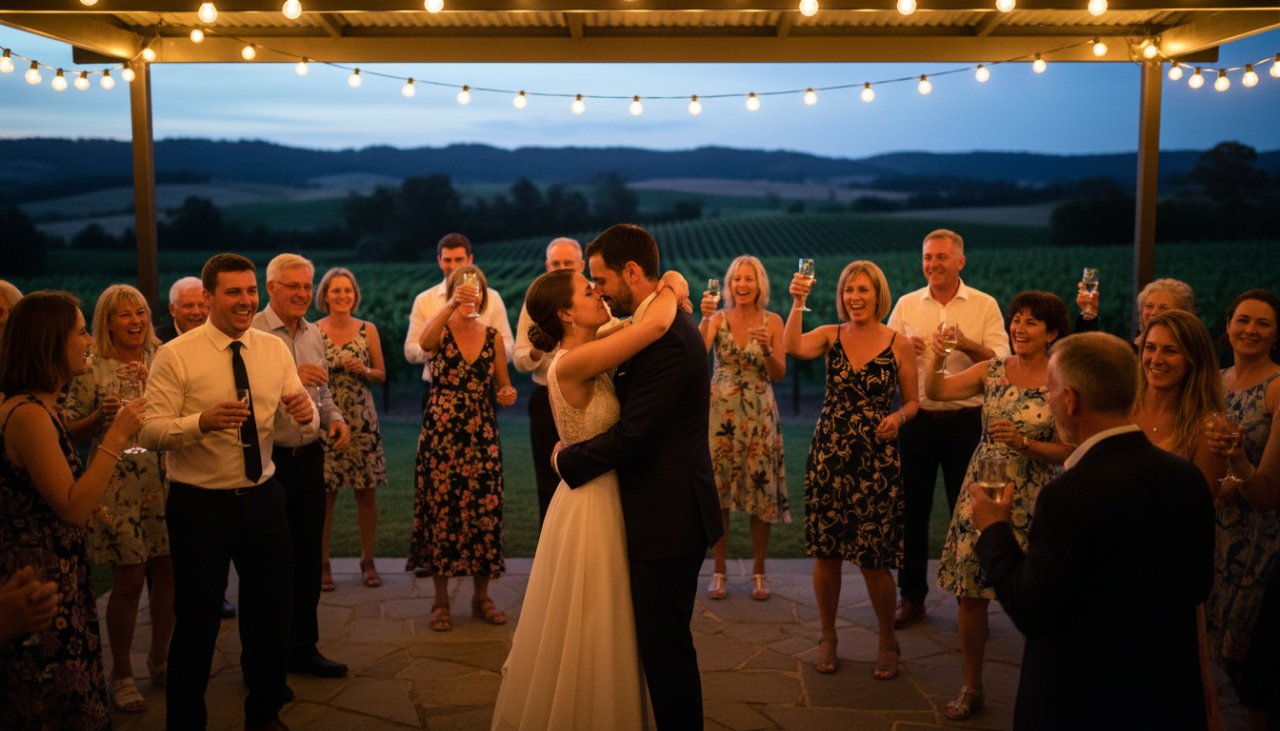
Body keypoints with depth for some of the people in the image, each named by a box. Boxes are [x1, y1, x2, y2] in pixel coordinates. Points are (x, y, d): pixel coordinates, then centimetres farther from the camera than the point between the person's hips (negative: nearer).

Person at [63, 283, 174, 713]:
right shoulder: (92, 370, -3)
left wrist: (154, 382, -17)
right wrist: (101, 415, -17)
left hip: (165, 481, 3)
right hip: (118, 487, -3)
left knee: (167, 575, 9)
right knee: (128, 581, 0)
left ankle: (160, 661, 28)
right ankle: (121, 675, 18)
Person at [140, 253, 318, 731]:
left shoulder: (274, 349, 2)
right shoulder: (175, 355, -10)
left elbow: (301, 428, -1)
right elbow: (150, 432, -16)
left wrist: (305, 414, -24)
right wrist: (202, 421, -33)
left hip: (263, 498, 4)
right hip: (199, 505, -4)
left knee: (273, 613, 15)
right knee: (197, 621, 7)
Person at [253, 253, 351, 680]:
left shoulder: (314, 334, 11)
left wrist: (335, 419, 1)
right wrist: (288, 380, -27)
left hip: (309, 457, 6)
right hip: (267, 460, -6)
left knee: (308, 557, 13)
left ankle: (302, 648, 26)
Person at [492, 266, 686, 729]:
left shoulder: (589, 356, 4)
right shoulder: (571, 363, -23)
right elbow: (656, 325, -32)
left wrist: (667, 295, -2)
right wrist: (672, 289, -12)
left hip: (603, 501, 9)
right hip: (589, 506, -9)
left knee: (597, 637, 23)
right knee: (581, 641, 8)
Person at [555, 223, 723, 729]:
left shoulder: (665, 337, -21)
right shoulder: (672, 325, 11)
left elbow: (632, 436, -24)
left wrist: (567, 461, -9)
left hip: (666, 518, -10)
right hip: (671, 511, 10)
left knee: (664, 646, 2)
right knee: (662, 642, 20)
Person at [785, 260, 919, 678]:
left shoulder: (899, 345, 0)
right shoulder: (831, 336, 3)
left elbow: (912, 402, 8)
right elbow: (794, 347, -17)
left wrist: (898, 417, -12)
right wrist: (798, 304, -26)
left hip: (876, 460, -2)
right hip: (828, 455, 2)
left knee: (873, 558, 0)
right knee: (826, 552, 7)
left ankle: (888, 642, 21)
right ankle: (827, 638, 25)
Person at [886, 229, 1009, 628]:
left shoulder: (985, 305, 1)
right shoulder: (906, 304, 7)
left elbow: (1002, 361, -6)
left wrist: (969, 346, -23)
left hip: (965, 420, -2)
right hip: (917, 419, 2)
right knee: (912, 509, 7)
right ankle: (912, 596, 20)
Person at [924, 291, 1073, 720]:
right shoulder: (992, 371, 4)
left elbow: (1068, 452, -6)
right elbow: (936, 391, 0)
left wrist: (1024, 442, -20)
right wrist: (935, 359, -18)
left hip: (1031, 500, -3)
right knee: (970, 593, 6)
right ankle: (971, 687, 22)